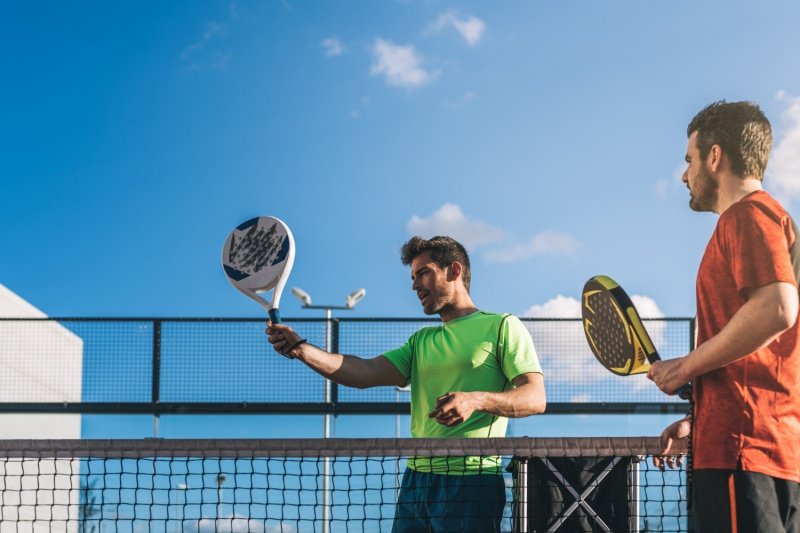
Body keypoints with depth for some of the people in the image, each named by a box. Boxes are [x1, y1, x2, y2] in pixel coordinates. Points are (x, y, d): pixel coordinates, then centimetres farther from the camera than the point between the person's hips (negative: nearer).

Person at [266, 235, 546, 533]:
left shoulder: (501, 326, 3)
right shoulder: (421, 341, 21)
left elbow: (535, 398, -7)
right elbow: (366, 373, 6)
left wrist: (476, 400, -24)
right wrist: (300, 349, -7)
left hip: (471, 484, -6)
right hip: (416, 482, 6)